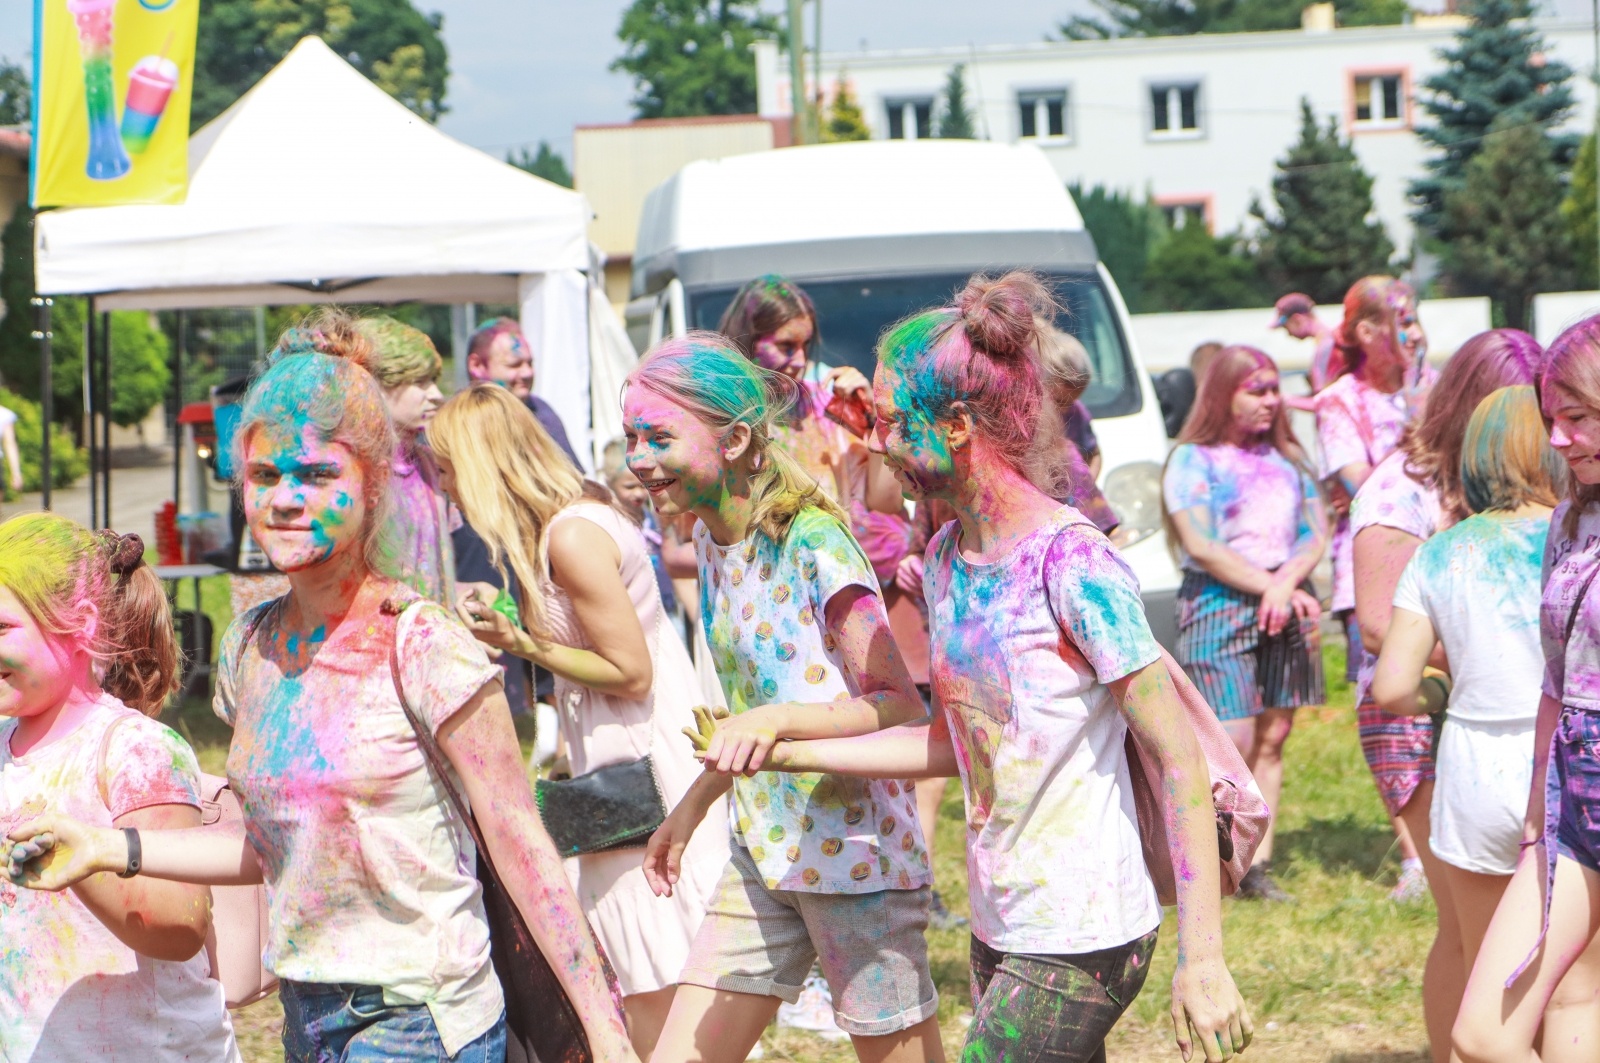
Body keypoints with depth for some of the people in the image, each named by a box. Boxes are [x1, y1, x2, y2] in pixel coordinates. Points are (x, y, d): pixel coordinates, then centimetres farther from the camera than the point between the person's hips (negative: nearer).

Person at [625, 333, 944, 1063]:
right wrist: (692, 806, 17)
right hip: (762, 855, 8)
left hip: (855, 852, -8)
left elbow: (900, 705, -19)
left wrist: (782, 719, -32)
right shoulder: (711, 543, 8)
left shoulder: (814, 543, -16)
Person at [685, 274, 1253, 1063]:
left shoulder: (1071, 562, -17)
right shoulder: (945, 559, 7)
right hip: (1001, 929, 8)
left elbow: (1178, 759, -17)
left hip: (1080, 940, -8)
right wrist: (779, 751, 12)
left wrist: (1202, 959, -21)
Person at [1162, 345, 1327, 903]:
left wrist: (1288, 581, -10)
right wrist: (1268, 587, -14)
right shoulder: (1193, 459, 0)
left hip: (1286, 604, 5)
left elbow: (1316, 533, 9)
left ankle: (1257, 866, 6)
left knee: (1273, 737, 2)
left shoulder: (1285, 458, 16)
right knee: (1233, 742, -13)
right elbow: (1202, 546, -9)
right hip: (1218, 604, -5)